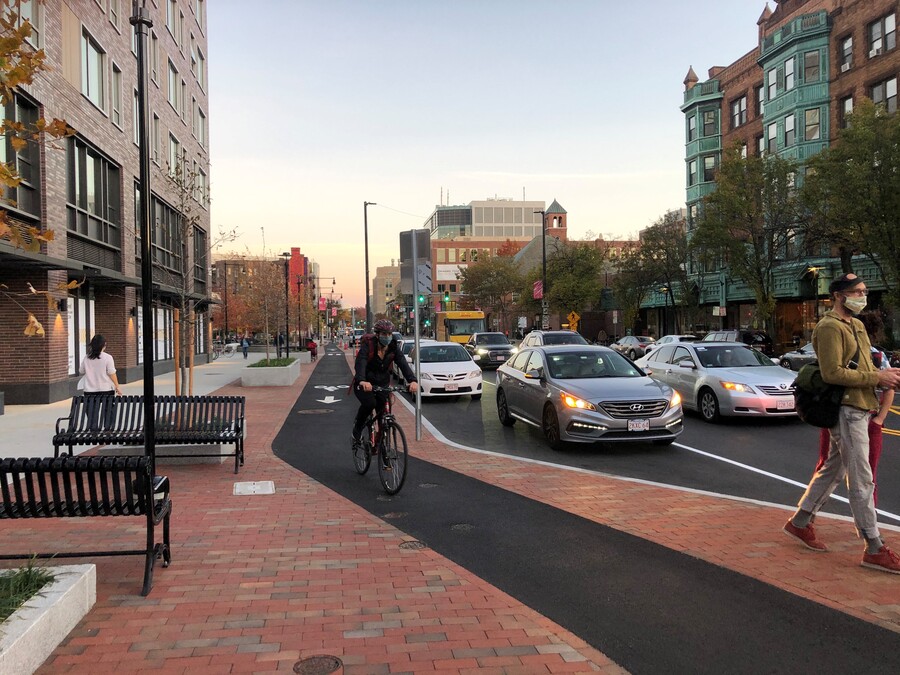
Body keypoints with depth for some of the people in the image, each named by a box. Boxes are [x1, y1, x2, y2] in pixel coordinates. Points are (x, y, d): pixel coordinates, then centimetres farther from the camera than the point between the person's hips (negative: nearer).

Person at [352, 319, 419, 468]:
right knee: (369, 403, -32)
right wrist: (362, 381, -56)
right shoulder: (367, 345, -20)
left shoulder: (394, 348, -10)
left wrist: (413, 380, -42)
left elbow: (403, 364, -23)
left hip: (382, 384, 3)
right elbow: (360, 363, -35)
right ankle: (357, 430, -3)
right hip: (364, 384, -3)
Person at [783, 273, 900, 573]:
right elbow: (833, 373, -20)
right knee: (861, 480, -6)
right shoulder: (830, 327, -13)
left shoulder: (856, 326, 19)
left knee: (833, 470, 16)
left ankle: (800, 522, 27)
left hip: (859, 408, 10)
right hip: (847, 410, -10)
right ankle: (874, 549, 0)